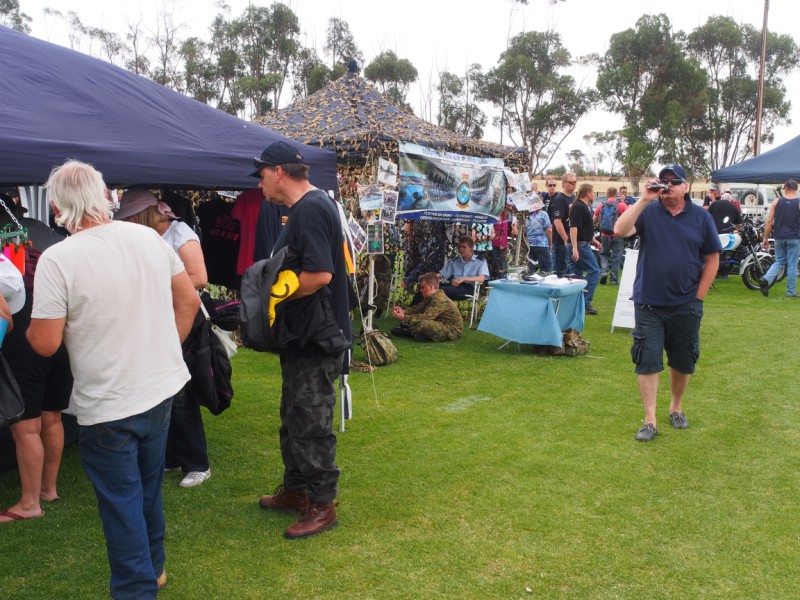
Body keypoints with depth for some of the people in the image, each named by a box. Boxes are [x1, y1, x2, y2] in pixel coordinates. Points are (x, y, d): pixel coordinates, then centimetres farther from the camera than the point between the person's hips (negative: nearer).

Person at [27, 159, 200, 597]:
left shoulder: (57, 260, -19)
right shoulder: (148, 237, -2)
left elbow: (45, 344, -15)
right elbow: (188, 301, 5)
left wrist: (21, 328, 6)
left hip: (108, 405, -6)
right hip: (162, 388, 6)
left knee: (121, 501, 10)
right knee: (148, 486, 23)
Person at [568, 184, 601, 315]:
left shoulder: (585, 207, 17)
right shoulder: (579, 207, -15)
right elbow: (573, 227, -23)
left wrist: (592, 240, 28)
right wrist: (574, 248, -28)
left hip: (582, 244, 10)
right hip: (580, 245, -10)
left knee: (578, 274, 11)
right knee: (594, 271, -9)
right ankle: (585, 302, -10)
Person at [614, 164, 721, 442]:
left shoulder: (701, 217, 2)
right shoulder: (648, 212, -2)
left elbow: (712, 259, 6)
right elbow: (620, 230, -20)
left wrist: (698, 297, 0)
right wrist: (644, 199, -21)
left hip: (686, 306, 2)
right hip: (648, 304, -1)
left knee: (683, 362, 14)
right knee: (647, 362, -1)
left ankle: (676, 407, 36)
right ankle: (650, 420, 7)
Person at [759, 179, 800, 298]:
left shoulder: (777, 202, 1)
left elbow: (769, 221, -2)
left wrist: (765, 238, 4)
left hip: (779, 238, 2)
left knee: (779, 261, 15)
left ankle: (765, 279, -9)